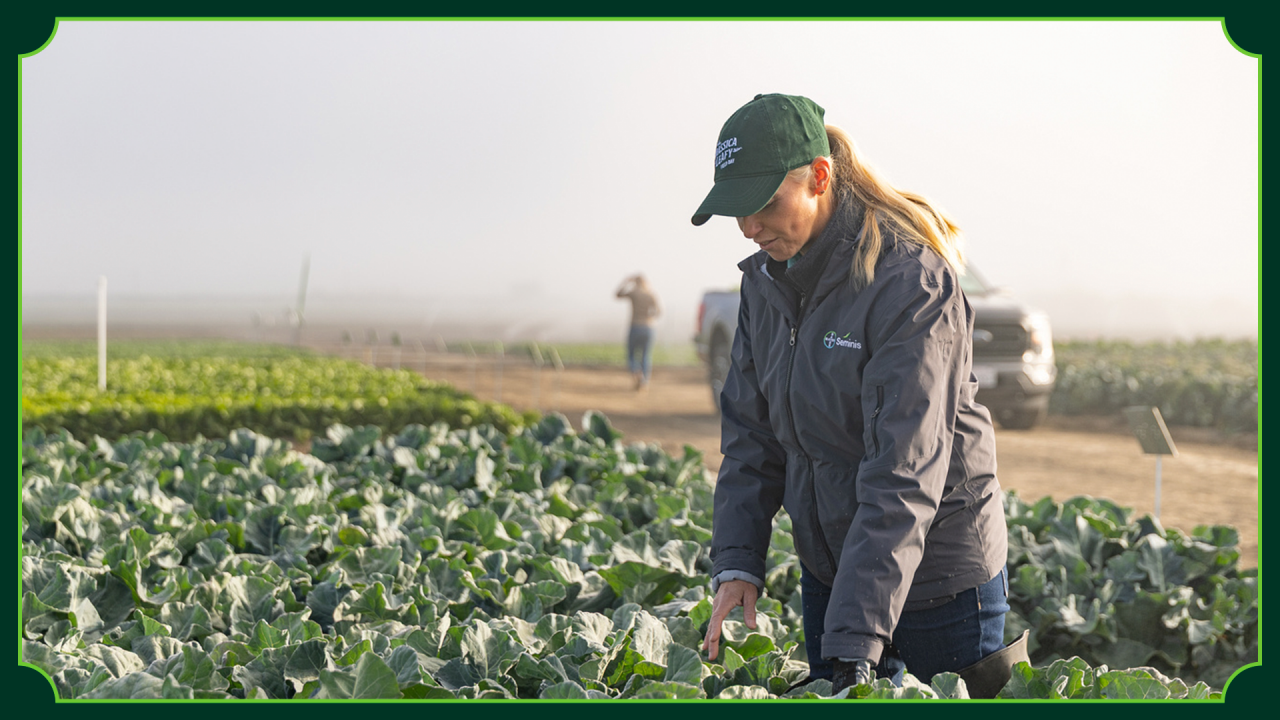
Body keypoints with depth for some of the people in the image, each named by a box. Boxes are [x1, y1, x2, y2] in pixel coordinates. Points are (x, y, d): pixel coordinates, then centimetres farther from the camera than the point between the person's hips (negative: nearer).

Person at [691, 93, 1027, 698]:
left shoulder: (913, 280, -23)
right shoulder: (766, 277, 1)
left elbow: (904, 474, -29)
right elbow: (750, 434, 5)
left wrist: (859, 645, -34)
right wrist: (736, 563, -10)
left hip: (936, 575, -7)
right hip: (828, 571, 7)